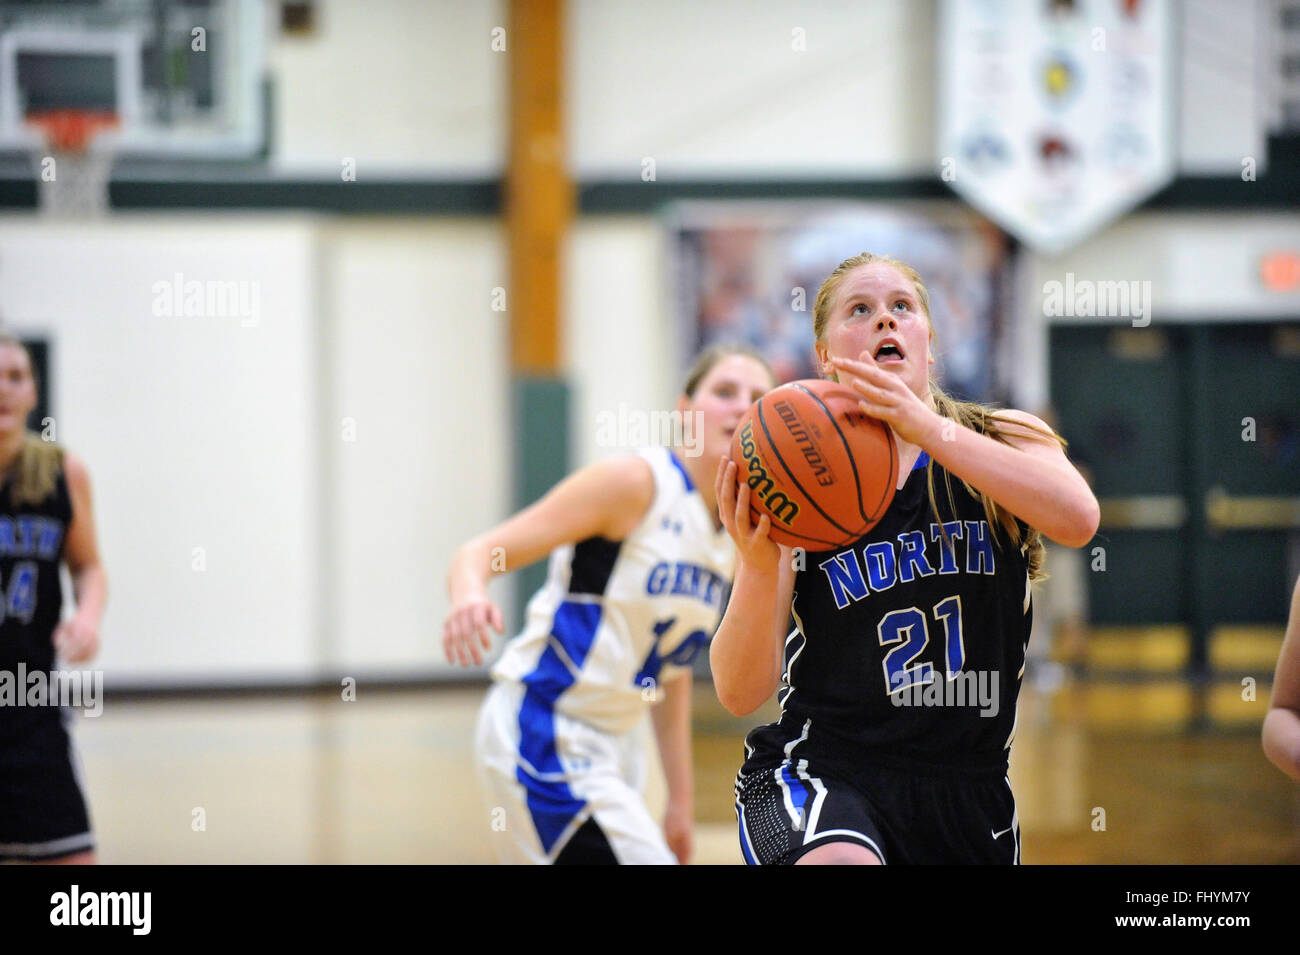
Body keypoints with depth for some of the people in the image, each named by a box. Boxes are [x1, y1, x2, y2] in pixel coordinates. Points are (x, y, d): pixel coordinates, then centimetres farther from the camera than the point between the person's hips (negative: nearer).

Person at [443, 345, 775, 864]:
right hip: (542, 736, -9)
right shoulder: (635, 481, -14)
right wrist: (470, 594, -40)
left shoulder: (736, 536, 8)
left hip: (611, 744, 9)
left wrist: (680, 797, 18)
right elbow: (481, 553, -16)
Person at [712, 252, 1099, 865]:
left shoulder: (1003, 441, 4)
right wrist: (758, 563, -28)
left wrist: (926, 427, -30)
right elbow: (740, 693, -9)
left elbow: (1077, 520, -22)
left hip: (969, 788, 3)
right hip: (821, 772, -3)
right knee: (843, 864, -35)